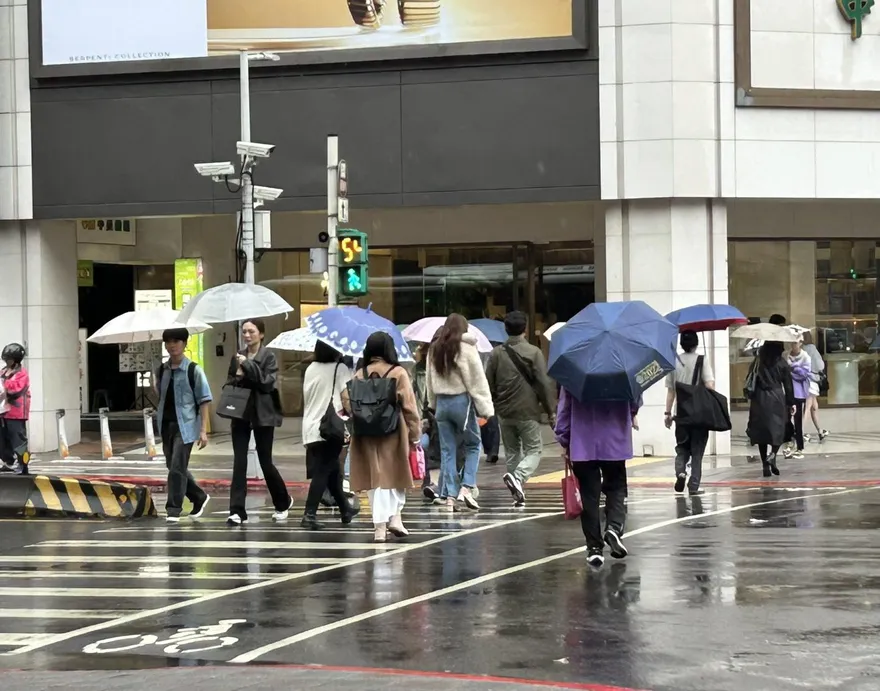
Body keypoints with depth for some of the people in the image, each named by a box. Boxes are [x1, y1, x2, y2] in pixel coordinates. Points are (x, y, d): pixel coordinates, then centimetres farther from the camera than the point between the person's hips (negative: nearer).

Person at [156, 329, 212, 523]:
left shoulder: (193, 370, -7)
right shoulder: (162, 370, 9)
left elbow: (204, 401, -7)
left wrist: (203, 430, -11)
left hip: (185, 426, -6)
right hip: (166, 425, 6)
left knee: (177, 468, -10)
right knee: (174, 468, 12)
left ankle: (173, 510, -3)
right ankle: (199, 497, 31)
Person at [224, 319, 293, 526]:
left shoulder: (268, 357, -3)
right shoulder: (237, 357, 9)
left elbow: (267, 383, -16)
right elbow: (229, 385, 16)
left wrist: (248, 365, -20)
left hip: (262, 416, -4)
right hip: (241, 415, 4)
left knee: (265, 461, 4)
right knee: (239, 462, -3)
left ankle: (283, 501, 27)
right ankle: (237, 511, -3)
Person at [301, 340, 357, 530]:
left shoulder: (310, 369, 11)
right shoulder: (340, 369, -5)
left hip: (310, 428, 6)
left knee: (332, 469, 17)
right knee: (323, 472, -6)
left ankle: (345, 510, 28)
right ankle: (309, 514, -15)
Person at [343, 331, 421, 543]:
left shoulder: (359, 375, 2)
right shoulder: (398, 373, -6)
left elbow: (347, 400, -7)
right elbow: (409, 406, -7)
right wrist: (415, 435, -1)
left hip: (366, 434, 2)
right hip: (393, 432, -2)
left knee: (376, 478, 6)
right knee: (395, 475, 16)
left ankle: (380, 526, 3)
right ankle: (395, 517, 6)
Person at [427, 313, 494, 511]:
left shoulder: (434, 350, 7)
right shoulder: (466, 348, -9)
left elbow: (430, 380, 11)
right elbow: (477, 379, -10)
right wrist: (485, 407, -8)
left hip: (441, 402, 4)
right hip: (462, 401, -4)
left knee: (447, 450, 7)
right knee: (473, 444, 10)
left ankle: (449, 496, 5)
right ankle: (466, 487, -5)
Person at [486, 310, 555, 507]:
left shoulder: (496, 354, 3)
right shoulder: (534, 352, -7)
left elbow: (489, 385, 4)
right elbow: (544, 384, -9)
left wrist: (492, 406, 17)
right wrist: (551, 411, -3)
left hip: (504, 412, 4)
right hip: (528, 411, -4)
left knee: (512, 452, 14)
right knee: (534, 450, 5)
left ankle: (518, 495, 14)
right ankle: (518, 477, -23)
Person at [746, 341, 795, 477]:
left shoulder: (758, 362, 1)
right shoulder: (782, 363, -2)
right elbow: (788, 384, 0)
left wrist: (750, 398, 10)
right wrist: (791, 403, 7)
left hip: (760, 400, 2)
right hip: (777, 399, -2)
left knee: (761, 431, 6)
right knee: (778, 430, 7)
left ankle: (766, 466, 3)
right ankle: (772, 455, -20)